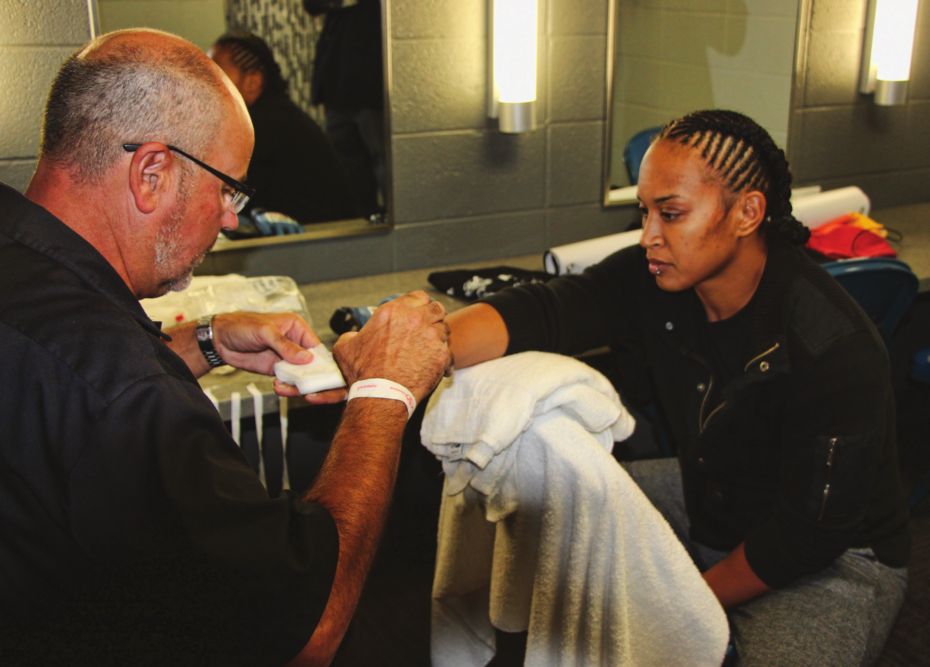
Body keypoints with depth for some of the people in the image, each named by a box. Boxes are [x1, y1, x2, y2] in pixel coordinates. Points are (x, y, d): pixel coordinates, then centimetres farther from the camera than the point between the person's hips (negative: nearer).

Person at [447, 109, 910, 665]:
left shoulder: (836, 350, -31)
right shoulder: (652, 279, -14)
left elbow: (809, 533, -24)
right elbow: (539, 314, -28)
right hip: (705, 502, 6)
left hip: (833, 560, -6)